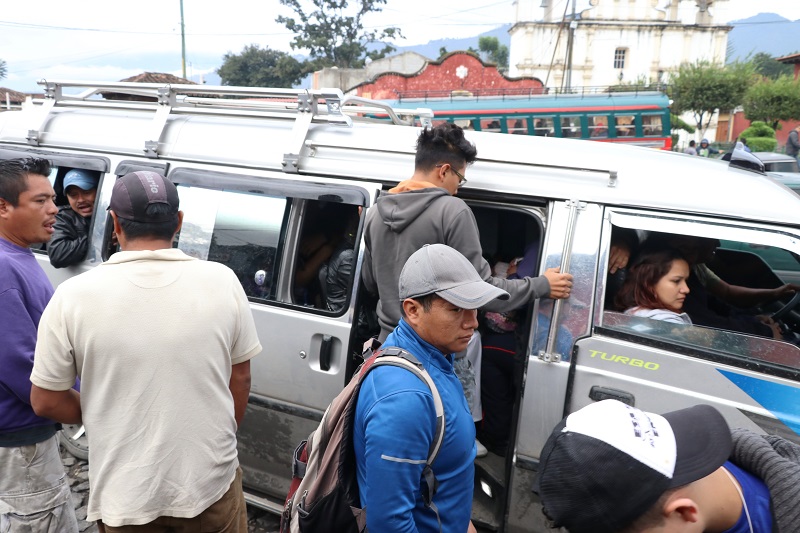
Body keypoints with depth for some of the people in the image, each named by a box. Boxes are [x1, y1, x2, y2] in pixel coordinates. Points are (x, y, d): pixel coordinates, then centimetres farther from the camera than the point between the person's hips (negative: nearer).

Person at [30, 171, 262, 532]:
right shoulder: (222, 282, -11)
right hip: (211, 482, 1)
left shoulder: (74, 296, -15)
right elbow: (240, 378, -1)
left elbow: (46, 401, -5)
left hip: (128, 496, 0)